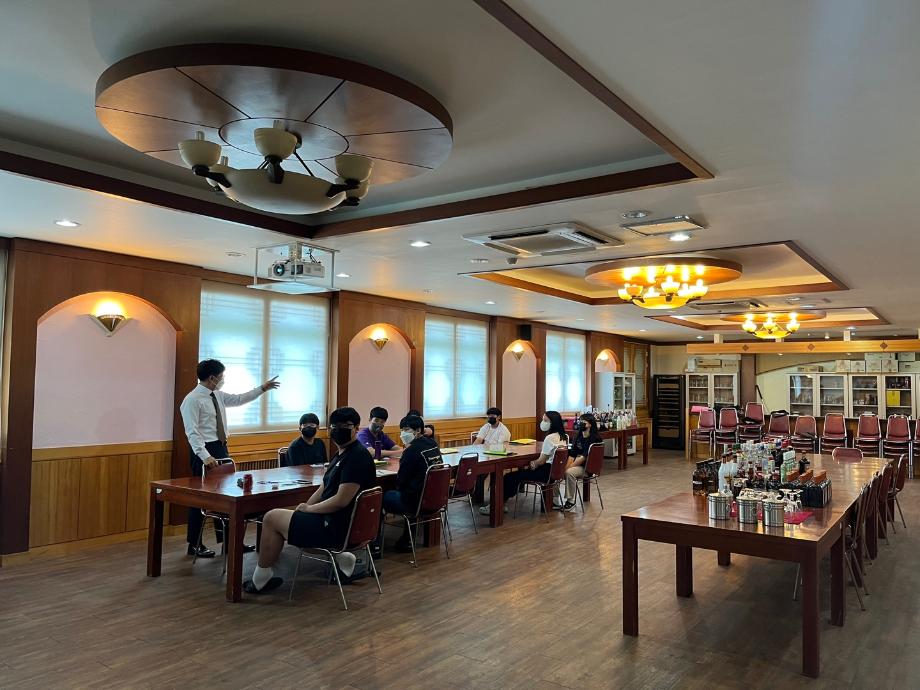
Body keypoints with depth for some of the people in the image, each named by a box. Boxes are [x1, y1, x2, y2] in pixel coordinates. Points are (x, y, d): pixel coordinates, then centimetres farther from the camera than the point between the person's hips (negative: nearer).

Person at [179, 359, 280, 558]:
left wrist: (262, 388, 18)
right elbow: (192, 432, -22)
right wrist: (205, 456, -30)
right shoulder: (193, 400, -15)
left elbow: (239, 399, 22)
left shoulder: (218, 395, 9)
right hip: (205, 452, -9)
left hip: (221, 449, 9)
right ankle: (194, 545, 15)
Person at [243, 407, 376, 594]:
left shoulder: (357, 457, -20)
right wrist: (304, 508, 2)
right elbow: (324, 490, 17)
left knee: (271, 518, -3)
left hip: (338, 529, -10)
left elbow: (341, 500, -24)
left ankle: (261, 580, 13)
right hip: (337, 521, 10)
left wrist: (309, 509, -11)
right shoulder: (341, 454, 12)